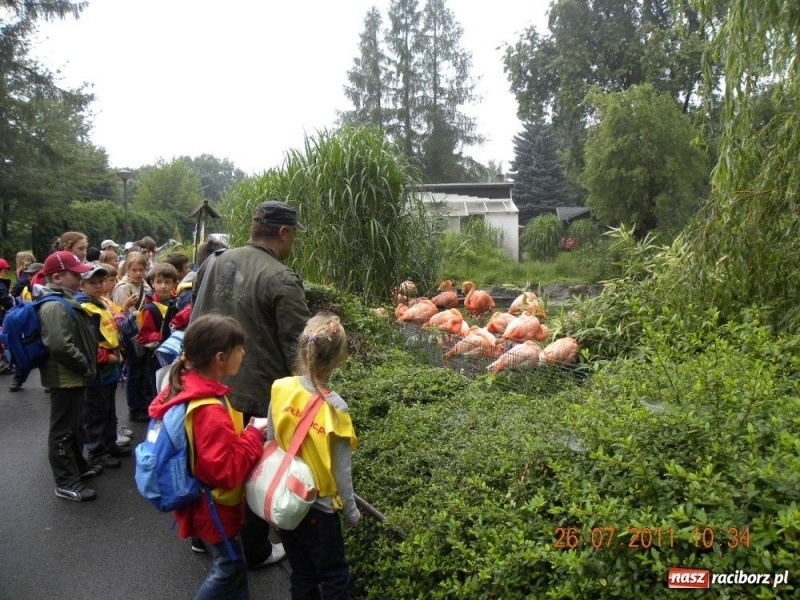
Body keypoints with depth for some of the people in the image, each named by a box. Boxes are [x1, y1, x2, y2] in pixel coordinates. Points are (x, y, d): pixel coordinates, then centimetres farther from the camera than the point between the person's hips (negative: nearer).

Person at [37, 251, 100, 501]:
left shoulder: (66, 300, 12)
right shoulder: (55, 305, -21)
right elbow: (60, 345, -32)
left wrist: (87, 365, 12)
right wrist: (85, 366, -19)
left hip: (74, 376, 10)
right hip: (64, 378, -10)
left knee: (74, 425, 22)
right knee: (63, 430, 0)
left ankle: (78, 465, 37)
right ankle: (66, 482, 9)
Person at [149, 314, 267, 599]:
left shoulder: (185, 384, -5)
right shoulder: (209, 411, -34)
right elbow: (225, 472, -32)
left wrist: (242, 432, 4)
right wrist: (253, 436, -22)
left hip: (205, 501, 9)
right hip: (213, 508, -9)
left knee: (231, 564, 23)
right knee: (228, 568, 12)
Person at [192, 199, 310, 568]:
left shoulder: (213, 263, 1)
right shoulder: (281, 280, -21)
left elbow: (195, 320, 13)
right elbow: (297, 349, -20)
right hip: (258, 397, -6)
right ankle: (253, 551, 32)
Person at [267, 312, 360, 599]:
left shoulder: (280, 388, -13)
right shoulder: (334, 407, -24)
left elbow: (270, 442, 0)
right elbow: (340, 470, -15)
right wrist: (351, 512, 1)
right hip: (317, 506, -4)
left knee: (302, 574, 23)